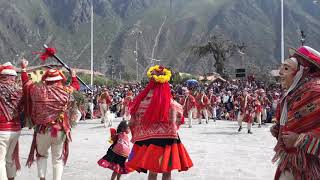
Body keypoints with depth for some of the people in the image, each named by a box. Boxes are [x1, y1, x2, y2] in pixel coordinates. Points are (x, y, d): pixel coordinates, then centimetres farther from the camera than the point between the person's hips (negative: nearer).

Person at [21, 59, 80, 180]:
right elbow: (76, 86, 15)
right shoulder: (66, 91, -4)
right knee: (58, 159, 9)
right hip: (60, 131, -1)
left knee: (42, 155, 22)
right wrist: (73, 76, 35)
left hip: (42, 130, 1)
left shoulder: (37, 89, -1)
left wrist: (24, 68, 33)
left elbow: (26, 82, 16)